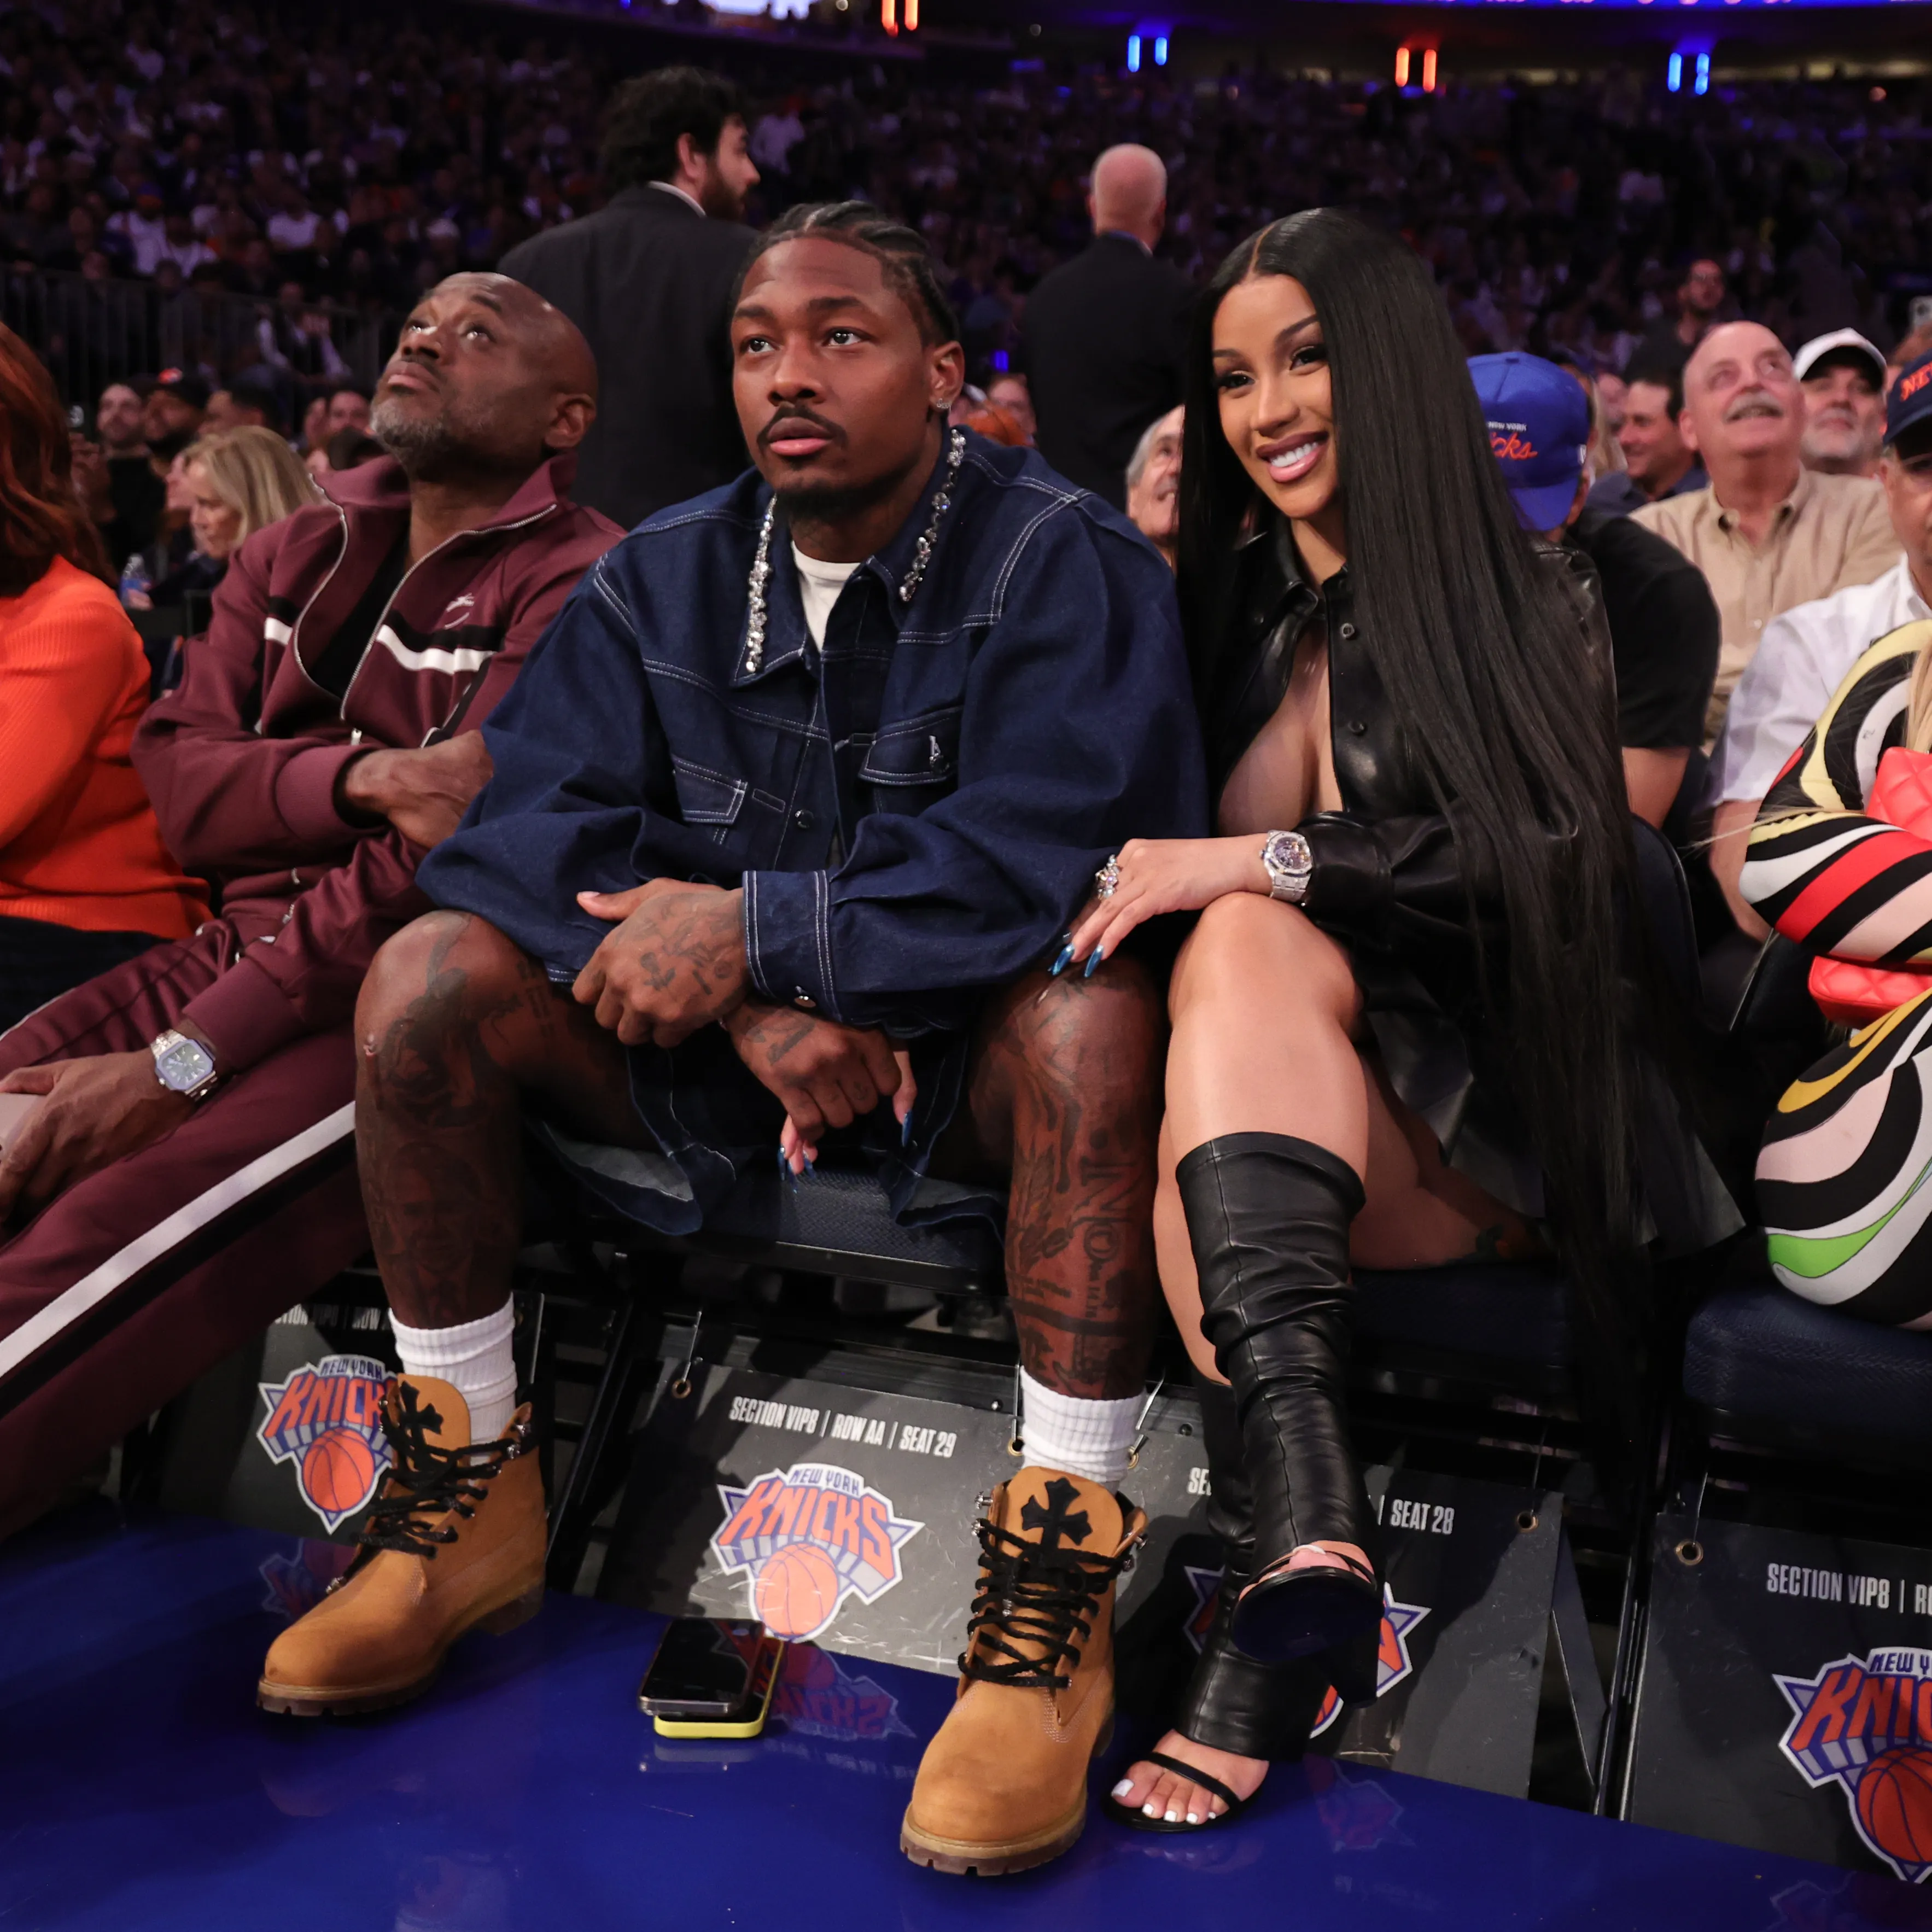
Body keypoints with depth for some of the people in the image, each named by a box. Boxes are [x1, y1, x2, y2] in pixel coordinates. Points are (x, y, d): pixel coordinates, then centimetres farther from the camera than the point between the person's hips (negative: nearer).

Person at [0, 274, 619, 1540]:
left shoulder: (577, 583, -5)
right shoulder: (299, 555, 19)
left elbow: (463, 856, -16)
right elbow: (178, 777, 7)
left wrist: (181, 1061, -19)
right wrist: (364, 777, -17)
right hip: (236, 948, 7)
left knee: (107, 1236, -30)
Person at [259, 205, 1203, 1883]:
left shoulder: (1064, 564, -9)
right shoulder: (665, 578, 5)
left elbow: (1058, 848, -24)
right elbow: (527, 824, -7)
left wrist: (756, 924, -26)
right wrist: (747, 1003, -24)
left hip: (966, 1057, -4)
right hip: (722, 1052, 4)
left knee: (1096, 1016, -36)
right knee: (432, 977, -14)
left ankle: (1054, 1603, -28)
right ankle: (473, 1502, -2)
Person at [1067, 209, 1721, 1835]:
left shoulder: (1521, 609, 5)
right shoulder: (1229, 617, 18)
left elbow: (1553, 851, -13)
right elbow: (1125, 853, 12)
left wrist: (1258, 863, -22)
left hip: (1471, 1124, -3)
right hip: (1296, 1115, 3)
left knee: (1248, 943, -32)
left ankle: (1289, 1566, -46)